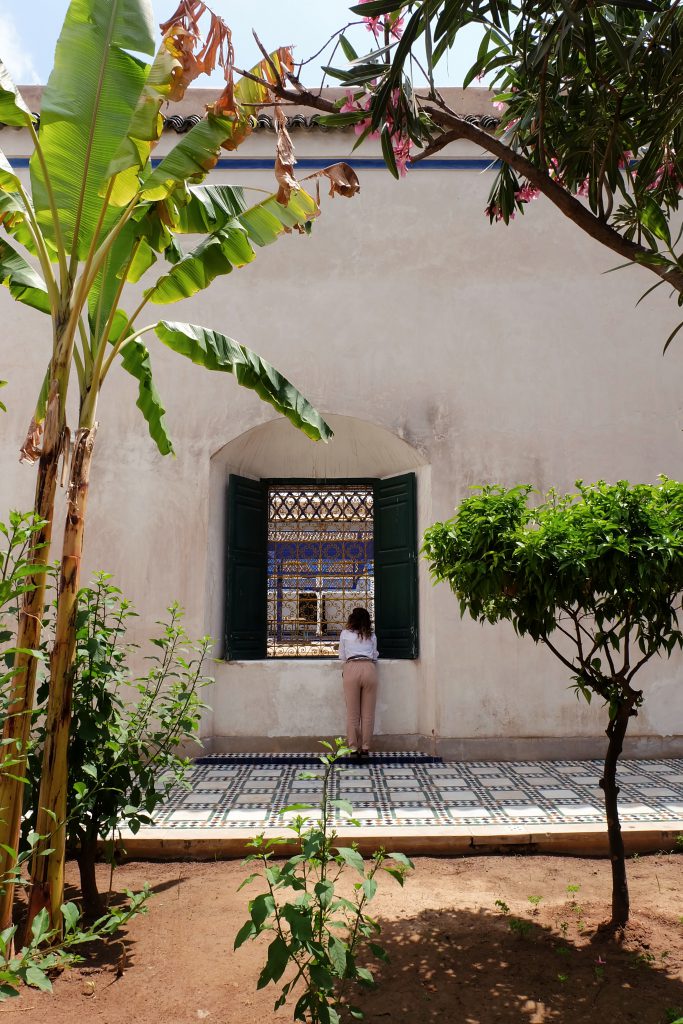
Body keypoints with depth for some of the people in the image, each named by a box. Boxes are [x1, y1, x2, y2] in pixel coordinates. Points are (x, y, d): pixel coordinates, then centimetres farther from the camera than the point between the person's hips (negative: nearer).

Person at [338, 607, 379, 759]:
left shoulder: (345, 634, 14)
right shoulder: (372, 636, 19)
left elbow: (342, 657, 16)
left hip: (352, 668, -1)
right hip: (369, 669, 2)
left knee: (352, 712, 3)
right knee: (368, 712, 5)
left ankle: (354, 747, 5)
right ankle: (365, 748, 7)